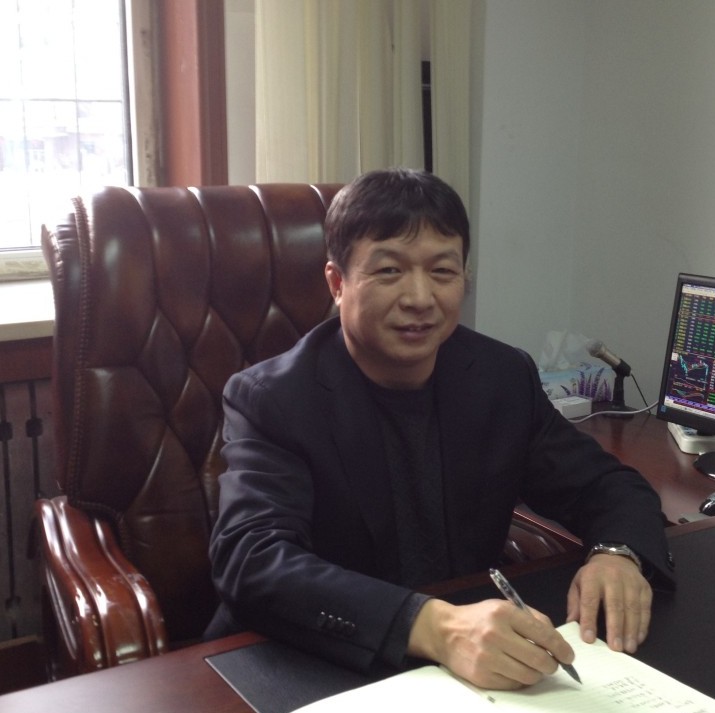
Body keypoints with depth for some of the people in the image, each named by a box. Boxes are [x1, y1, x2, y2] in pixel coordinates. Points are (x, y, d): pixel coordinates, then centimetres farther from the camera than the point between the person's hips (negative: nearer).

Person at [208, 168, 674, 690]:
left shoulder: (505, 378, -2)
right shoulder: (268, 400, -13)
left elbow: (610, 487, 6)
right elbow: (251, 560, -26)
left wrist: (618, 554, -17)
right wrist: (433, 627, -39)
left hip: (478, 671, 4)